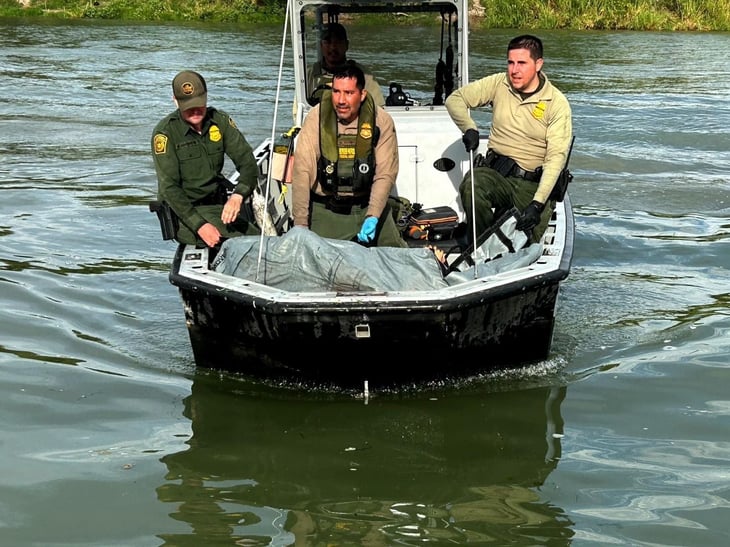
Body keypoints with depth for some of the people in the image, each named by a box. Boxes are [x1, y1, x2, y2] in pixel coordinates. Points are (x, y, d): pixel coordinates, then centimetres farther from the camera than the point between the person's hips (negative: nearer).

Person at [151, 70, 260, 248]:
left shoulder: (220, 121, 2)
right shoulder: (165, 132, -12)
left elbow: (247, 161, -2)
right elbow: (169, 188, -15)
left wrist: (238, 196, -24)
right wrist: (199, 225, -27)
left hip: (218, 205, 5)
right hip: (182, 211, -5)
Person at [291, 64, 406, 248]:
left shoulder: (381, 121, -9)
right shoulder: (316, 118, -12)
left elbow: (385, 174, -10)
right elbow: (302, 172, -16)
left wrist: (373, 217, -23)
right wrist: (300, 226, -21)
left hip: (369, 205, 1)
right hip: (325, 210, -1)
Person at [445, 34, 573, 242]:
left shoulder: (557, 103, -5)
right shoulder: (499, 84, 5)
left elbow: (556, 157, -12)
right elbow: (455, 99, 13)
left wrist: (538, 203, -24)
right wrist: (469, 128, -8)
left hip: (532, 184, -2)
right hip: (495, 173, 2)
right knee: (471, 185, -34)